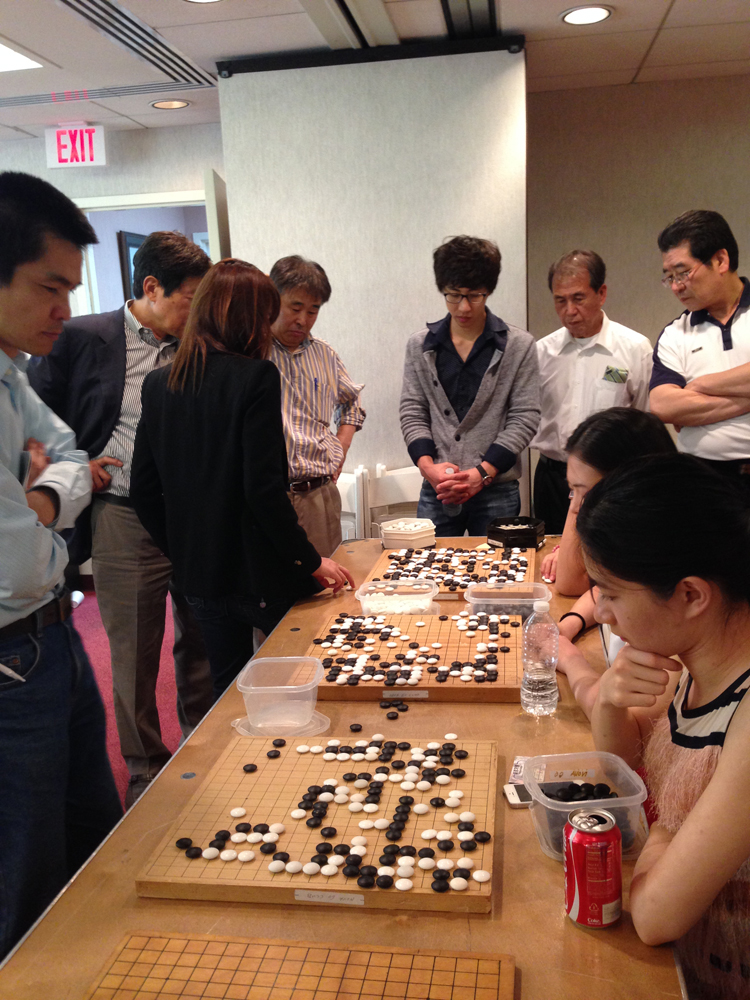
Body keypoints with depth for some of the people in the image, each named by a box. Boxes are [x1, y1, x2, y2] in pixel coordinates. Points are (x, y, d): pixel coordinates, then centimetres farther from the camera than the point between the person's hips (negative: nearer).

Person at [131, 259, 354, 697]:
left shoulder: (159, 383, 4)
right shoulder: (256, 376, -14)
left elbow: (144, 489, 7)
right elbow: (264, 488, -20)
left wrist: (182, 553, 17)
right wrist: (311, 561, -10)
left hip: (199, 574, 6)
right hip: (258, 571, -6)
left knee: (229, 685, 19)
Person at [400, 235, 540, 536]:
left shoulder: (519, 346, 0)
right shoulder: (420, 346, 7)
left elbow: (524, 418, -3)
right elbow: (412, 413, 6)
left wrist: (482, 473, -13)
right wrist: (428, 466, -11)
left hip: (496, 491, -2)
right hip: (436, 492, 2)